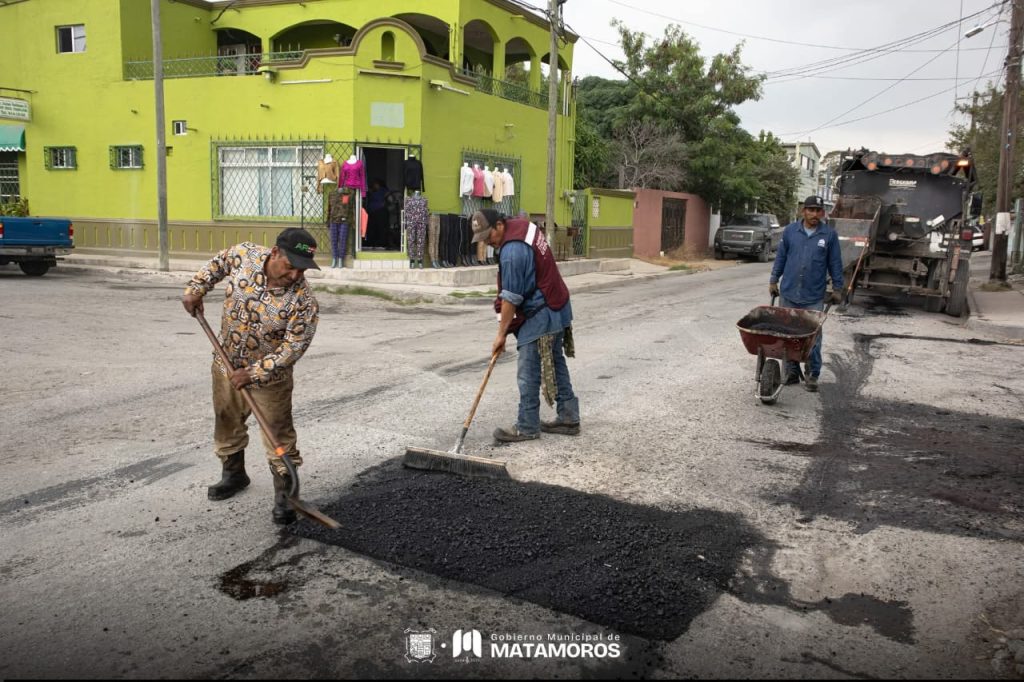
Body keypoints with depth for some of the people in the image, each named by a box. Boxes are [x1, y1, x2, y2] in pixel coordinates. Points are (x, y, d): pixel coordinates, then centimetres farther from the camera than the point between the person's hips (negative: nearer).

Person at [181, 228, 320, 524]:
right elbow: (217, 264, 6)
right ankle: (233, 473, 44)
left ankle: (284, 494, 15)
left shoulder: (303, 301, -28)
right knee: (227, 422, 21)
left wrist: (253, 373, -26)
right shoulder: (245, 254, -17)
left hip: (269, 374, -5)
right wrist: (196, 289, -2)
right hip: (226, 363, 5)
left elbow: (293, 347, -25)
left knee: (279, 434, 1)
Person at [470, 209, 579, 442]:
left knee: (529, 375, -2)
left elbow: (511, 298, -21)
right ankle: (568, 418, 24)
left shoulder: (512, 251, -25)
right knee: (556, 364, 16)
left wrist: (501, 334, -13)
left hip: (540, 316, -10)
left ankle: (527, 427, 7)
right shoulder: (522, 226, 6)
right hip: (557, 309, 10)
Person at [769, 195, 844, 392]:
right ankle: (791, 372, 17)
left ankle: (812, 375, 9)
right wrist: (773, 281, 10)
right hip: (788, 294, 2)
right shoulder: (790, 231, 4)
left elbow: (835, 263, 6)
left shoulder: (829, 235, 1)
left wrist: (837, 289, 7)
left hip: (814, 298, -1)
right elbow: (780, 258, 10)